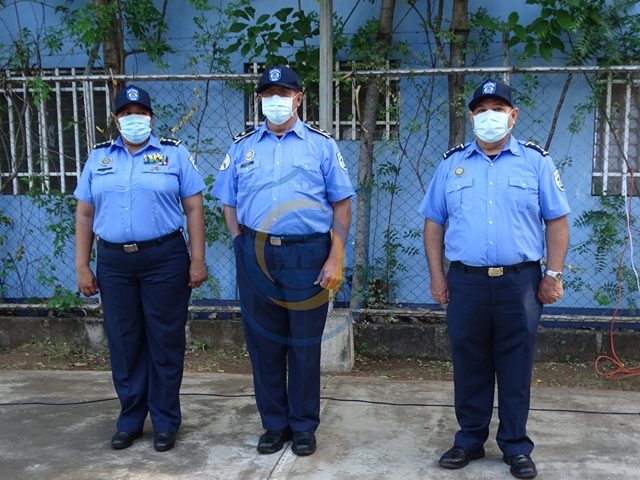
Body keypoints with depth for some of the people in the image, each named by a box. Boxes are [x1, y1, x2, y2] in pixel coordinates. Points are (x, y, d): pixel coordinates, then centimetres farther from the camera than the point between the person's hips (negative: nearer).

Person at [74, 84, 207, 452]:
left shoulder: (174, 154, 3)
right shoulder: (98, 158, 11)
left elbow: (194, 208, 0)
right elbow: (85, 215, 11)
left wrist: (198, 259, -6)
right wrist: (82, 266, 5)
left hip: (164, 259, -3)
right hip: (114, 262, 3)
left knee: (165, 341, 4)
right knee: (124, 342, 9)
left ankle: (166, 421, 17)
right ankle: (130, 419, 24)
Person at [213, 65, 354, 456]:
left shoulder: (321, 145, 2)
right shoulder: (242, 147, 10)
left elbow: (342, 204, 0)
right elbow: (230, 204, 13)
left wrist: (335, 259, -7)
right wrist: (242, 247, 1)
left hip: (307, 256, -2)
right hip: (255, 257, 3)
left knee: (304, 345, 6)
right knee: (264, 344, 9)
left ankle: (304, 426, 22)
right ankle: (274, 424, 25)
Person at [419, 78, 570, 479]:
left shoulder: (536, 161, 4)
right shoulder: (451, 164, 9)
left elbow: (557, 221, 3)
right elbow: (434, 223, 10)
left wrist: (554, 274, -2)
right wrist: (437, 275, 4)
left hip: (520, 281, -1)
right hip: (466, 281, 2)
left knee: (516, 368, 6)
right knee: (469, 366, 10)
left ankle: (516, 446, 20)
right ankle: (470, 440, 25)